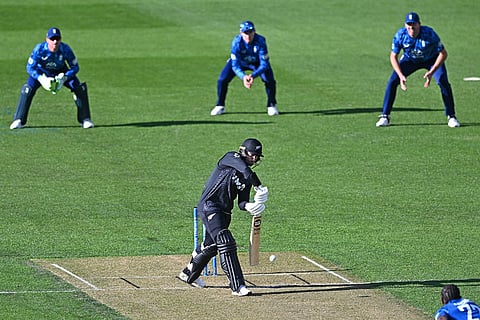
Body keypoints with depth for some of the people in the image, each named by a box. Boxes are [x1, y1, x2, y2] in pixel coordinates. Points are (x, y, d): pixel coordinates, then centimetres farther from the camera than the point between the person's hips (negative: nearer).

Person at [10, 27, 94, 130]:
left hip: (61, 72, 1)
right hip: (42, 72, -1)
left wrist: (63, 78, -35)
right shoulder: (39, 49, -32)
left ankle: (85, 119, 3)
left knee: (79, 88, -14)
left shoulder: (65, 49, -30)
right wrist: (42, 79, -40)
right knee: (28, 89, -22)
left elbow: (75, 67, -19)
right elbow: (30, 67, -25)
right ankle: (19, 120, -9)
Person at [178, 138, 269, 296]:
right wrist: (259, 187, -34)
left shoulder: (247, 178, 12)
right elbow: (245, 170, -30)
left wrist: (249, 206, -18)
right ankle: (237, 286, -25)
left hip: (224, 212, 9)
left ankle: (188, 274, 45)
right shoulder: (230, 158, -9)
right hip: (209, 206, -9)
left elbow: (242, 202, 4)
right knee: (226, 243, -19)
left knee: (211, 245, 22)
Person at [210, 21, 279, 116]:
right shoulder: (236, 42, -34)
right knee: (222, 79, -15)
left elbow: (264, 64, -33)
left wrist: (253, 75, -49)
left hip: (257, 63, 0)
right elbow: (235, 65, -32)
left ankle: (271, 106, 4)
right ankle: (220, 106, 7)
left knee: (269, 80, -21)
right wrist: (243, 76, -51)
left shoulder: (260, 41, -35)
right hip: (240, 62, 0)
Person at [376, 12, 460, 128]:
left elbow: (443, 53, -27)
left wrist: (431, 72, -37)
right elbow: (393, 56, -16)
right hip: (410, 60, 2)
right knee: (392, 81, -13)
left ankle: (451, 117, -8)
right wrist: (401, 75, -31)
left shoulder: (429, 34, -34)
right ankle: (385, 117, -3)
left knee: (443, 82, -22)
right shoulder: (400, 35, -27)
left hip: (431, 60, -2)